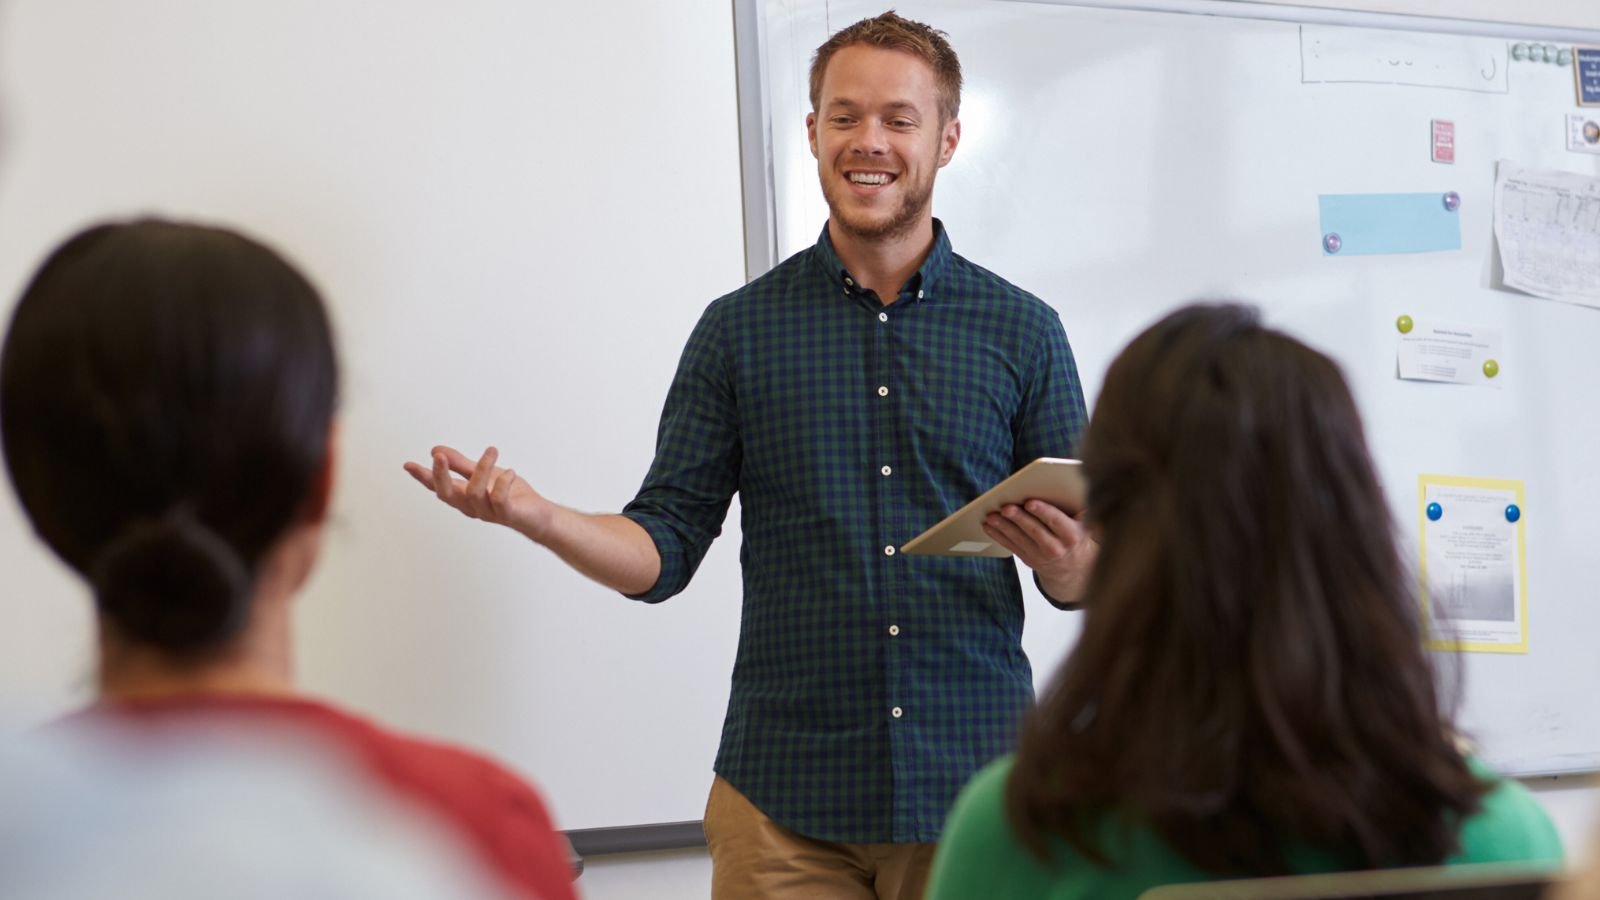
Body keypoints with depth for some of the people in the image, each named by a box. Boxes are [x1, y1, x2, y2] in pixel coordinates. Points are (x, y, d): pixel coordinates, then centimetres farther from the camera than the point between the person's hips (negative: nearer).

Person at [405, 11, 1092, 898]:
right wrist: (531, 514, -14)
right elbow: (663, 550, 3)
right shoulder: (741, 329, 5)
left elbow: (1086, 576, 5)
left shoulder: (1023, 332, 4)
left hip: (971, 790, 0)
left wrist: (1067, 563, -17)